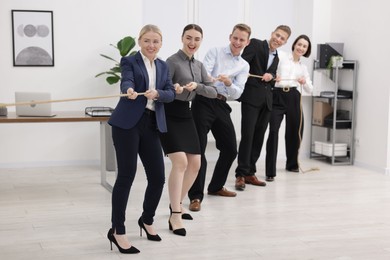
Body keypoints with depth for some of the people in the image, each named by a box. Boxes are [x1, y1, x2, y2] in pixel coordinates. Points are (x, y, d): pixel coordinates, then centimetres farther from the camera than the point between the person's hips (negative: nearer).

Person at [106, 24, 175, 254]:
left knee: (158, 177, 5)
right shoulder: (129, 61, 0)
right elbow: (126, 81, -19)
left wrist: (157, 93, -17)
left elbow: (171, 93, 4)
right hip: (128, 123, -5)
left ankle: (147, 220, 30)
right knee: (126, 175, -6)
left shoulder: (164, 67, 16)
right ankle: (117, 231, 3)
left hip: (152, 125, 5)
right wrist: (130, 91, -42)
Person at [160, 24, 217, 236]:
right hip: (170, 115, -8)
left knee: (195, 163, 10)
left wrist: (197, 86, -16)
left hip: (186, 114, 8)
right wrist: (173, 89, -37)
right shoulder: (172, 61, -11)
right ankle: (175, 216, -15)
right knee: (180, 162, -19)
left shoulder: (199, 65, 11)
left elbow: (213, 92, 3)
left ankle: (176, 203, 29)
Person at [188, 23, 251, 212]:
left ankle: (216, 186, 31)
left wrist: (229, 83, -21)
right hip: (204, 102, -5)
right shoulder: (215, 52, 2)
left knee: (230, 149, 10)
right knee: (198, 150, -9)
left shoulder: (244, 66, 13)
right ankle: (196, 196, -6)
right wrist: (210, 80, -38)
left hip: (222, 106, 5)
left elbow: (237, 93, 1)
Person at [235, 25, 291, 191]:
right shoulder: (255, 44, 0)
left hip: (266, 100, 7)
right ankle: (240, 175, -6)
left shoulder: (276, 58, 20)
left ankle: (249, 173, 16)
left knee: (258, 137, 8)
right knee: (247, 135, -11)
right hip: (252, 97, -7)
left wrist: (271, 76, -2)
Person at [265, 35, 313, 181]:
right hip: (277, 96, -5)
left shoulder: (303, 67, 20)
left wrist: (305, 82, -3)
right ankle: (270, 171, -14)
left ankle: (292, 164, 36)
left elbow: (310, 90, 18)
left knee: (295, 131, 12)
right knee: (273, 131, -16)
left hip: (294, 98, 5)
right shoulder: (281, 56, 7)